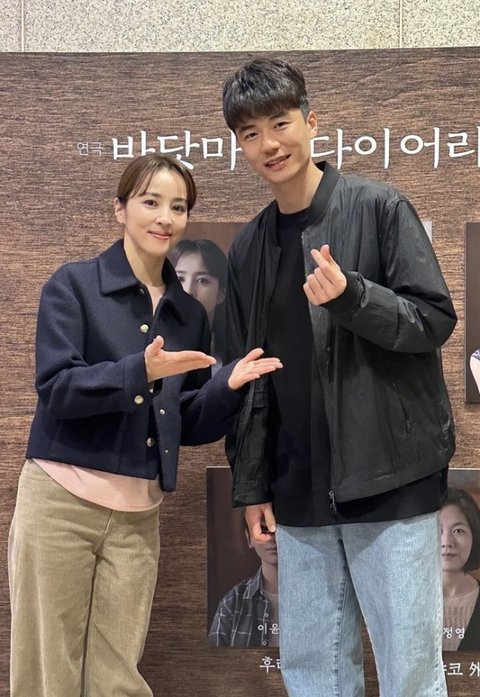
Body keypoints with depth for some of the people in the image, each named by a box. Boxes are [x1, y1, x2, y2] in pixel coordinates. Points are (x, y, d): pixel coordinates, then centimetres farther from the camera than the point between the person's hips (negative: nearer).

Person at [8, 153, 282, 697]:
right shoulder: (74, 284, -1)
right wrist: (142, 370, -24)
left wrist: (229, 385, -6)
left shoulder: (189, 313, 11)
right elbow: (55, 388, -12)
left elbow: (188, 426, 13)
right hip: (61, 501, -4)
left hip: (138, 514, 4)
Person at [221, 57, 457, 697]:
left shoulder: (380, 208, -3)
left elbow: (436, 320, -6)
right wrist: (251, 486, 11)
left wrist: (349, 295, -23)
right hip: (301, 492, 5)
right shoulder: (248, 250, 11)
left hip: (392, 478, -4)